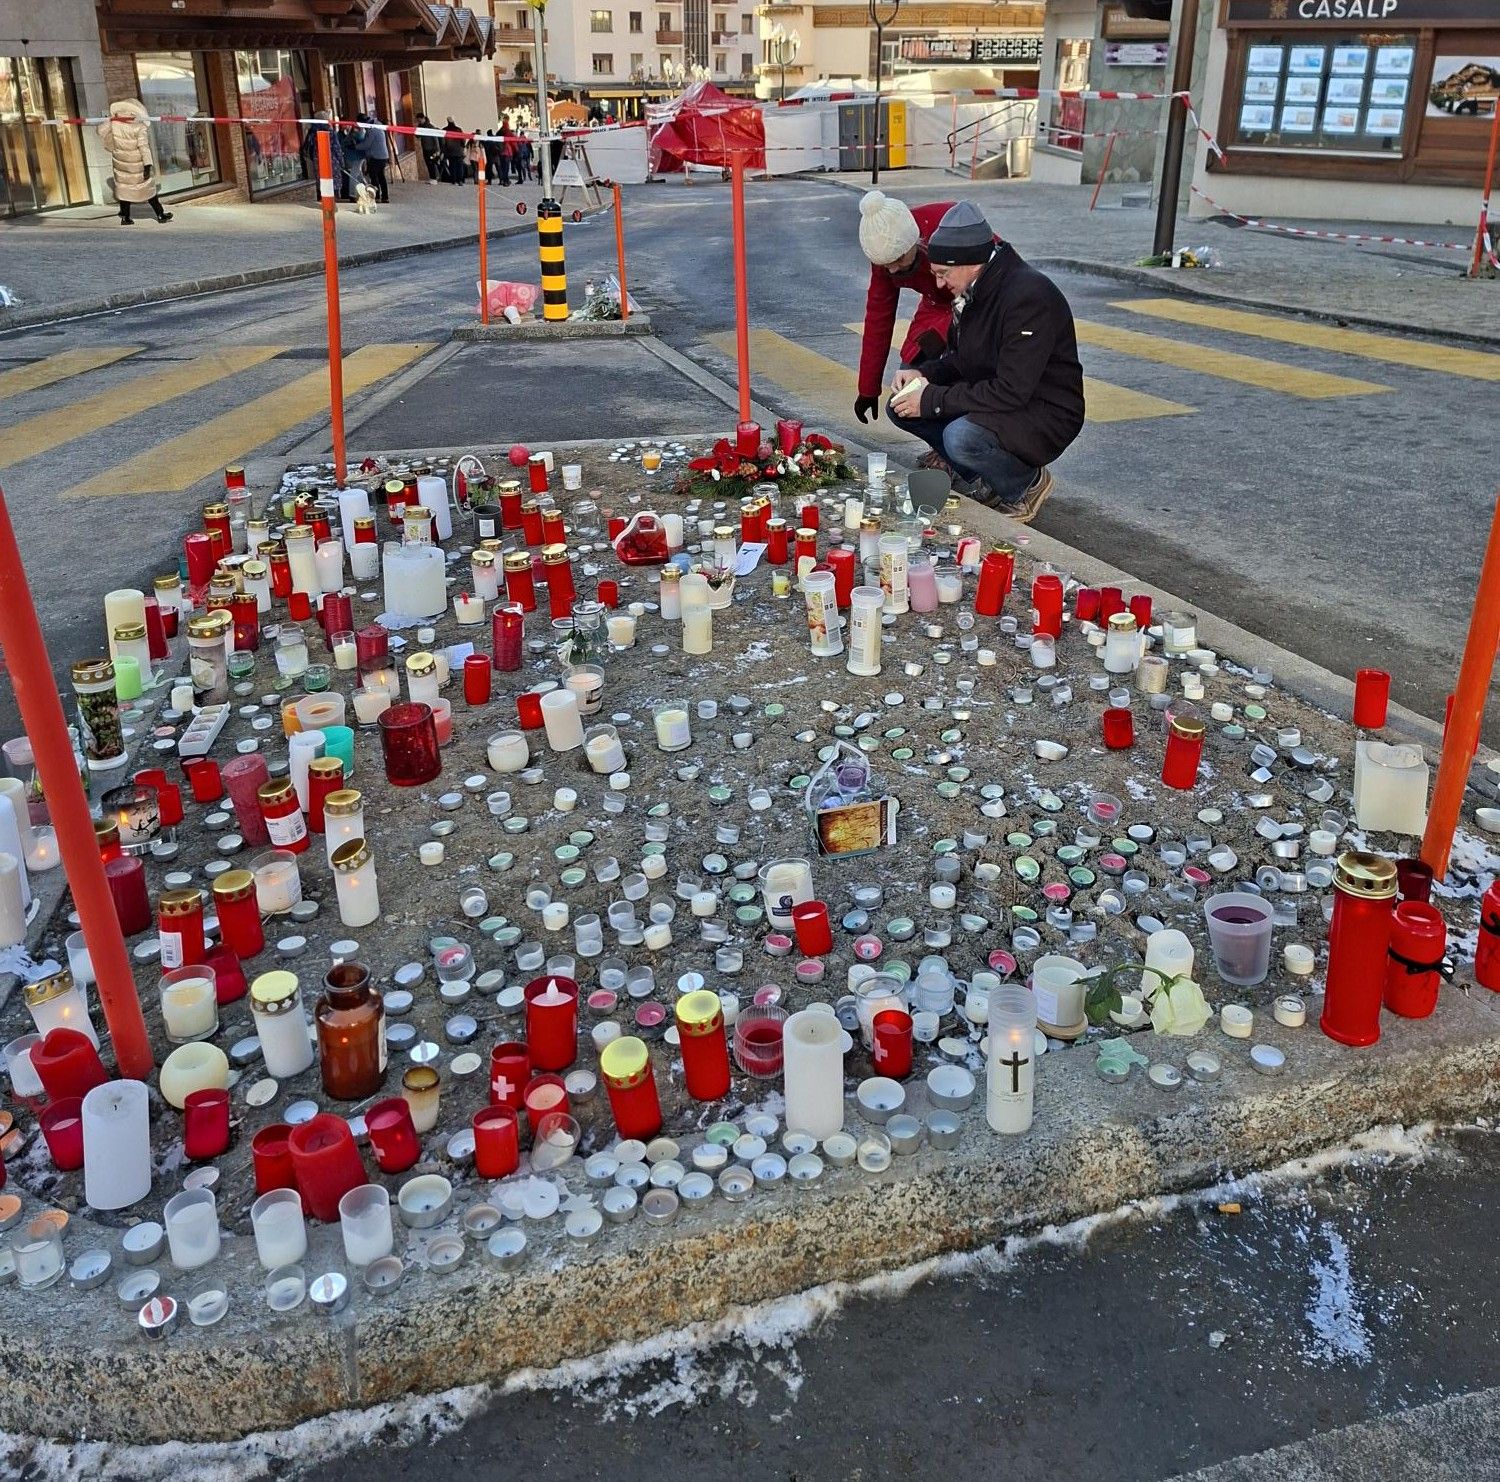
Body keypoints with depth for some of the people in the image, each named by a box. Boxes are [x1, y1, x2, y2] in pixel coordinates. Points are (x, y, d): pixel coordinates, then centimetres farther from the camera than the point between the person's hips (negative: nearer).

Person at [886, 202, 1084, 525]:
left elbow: (1011, 392, -29)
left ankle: (1027, 482, -5)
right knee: (901, 407, -1)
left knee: (961, 437, -35)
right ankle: (977, 479, 6)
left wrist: (932, 400, -25)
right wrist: (923, 373, -5)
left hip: (1047, 414, -9)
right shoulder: (972, 291, 2)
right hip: (989, 399, 9)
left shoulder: (1029, 295, -26)